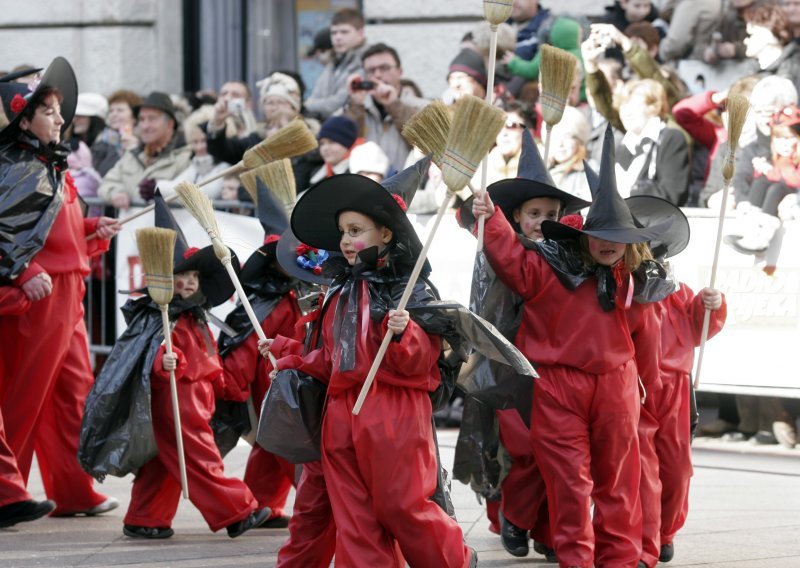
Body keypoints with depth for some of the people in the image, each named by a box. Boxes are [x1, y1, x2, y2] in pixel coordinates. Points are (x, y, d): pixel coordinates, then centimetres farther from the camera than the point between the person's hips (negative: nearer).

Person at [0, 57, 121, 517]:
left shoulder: (54, 168, 17)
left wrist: (94, 229, 9)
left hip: (68, 290, 9)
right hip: (38, 292, -9)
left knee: (75, 388, 11)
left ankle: (74, 492, 16)